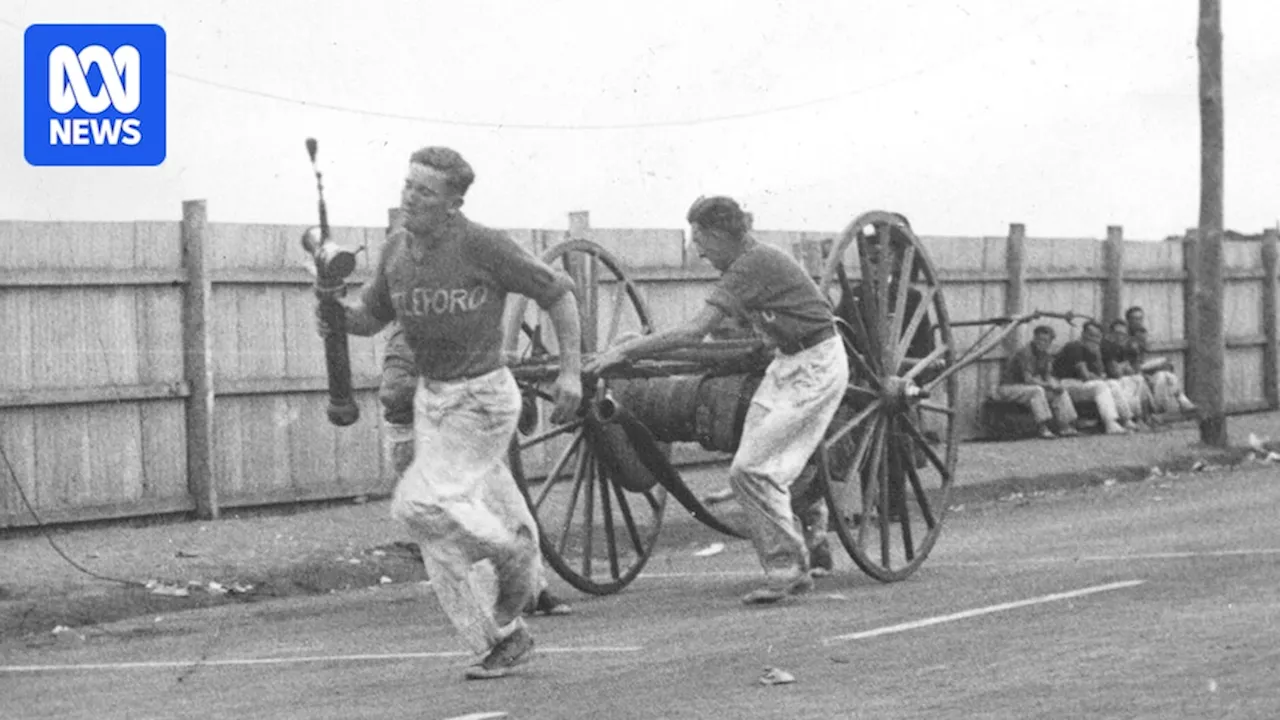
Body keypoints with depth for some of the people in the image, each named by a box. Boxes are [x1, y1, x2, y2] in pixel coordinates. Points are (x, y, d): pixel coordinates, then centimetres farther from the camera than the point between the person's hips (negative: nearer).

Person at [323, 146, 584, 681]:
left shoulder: (483, 246, -16)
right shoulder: (397, 250, 2)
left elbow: (557, 293, -7)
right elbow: (371, 317, 14)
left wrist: (571, 371, -12)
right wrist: (340, 313, -9)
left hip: (484, 398, -7)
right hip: (431, 396, 7)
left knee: (423, 502, -20)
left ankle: (512, 552, 4)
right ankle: (506, 638, 15)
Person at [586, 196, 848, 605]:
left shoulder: (753, 265, -21)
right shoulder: (750, 262, 9)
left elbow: (694, 332, -27)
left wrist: (624, 351, -24)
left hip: (815, 370, -10)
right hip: (786, 364, 10)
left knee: (751, 470, -14)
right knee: (749, 472, 5)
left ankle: (787, 568, -5)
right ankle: (792, 571, 12)